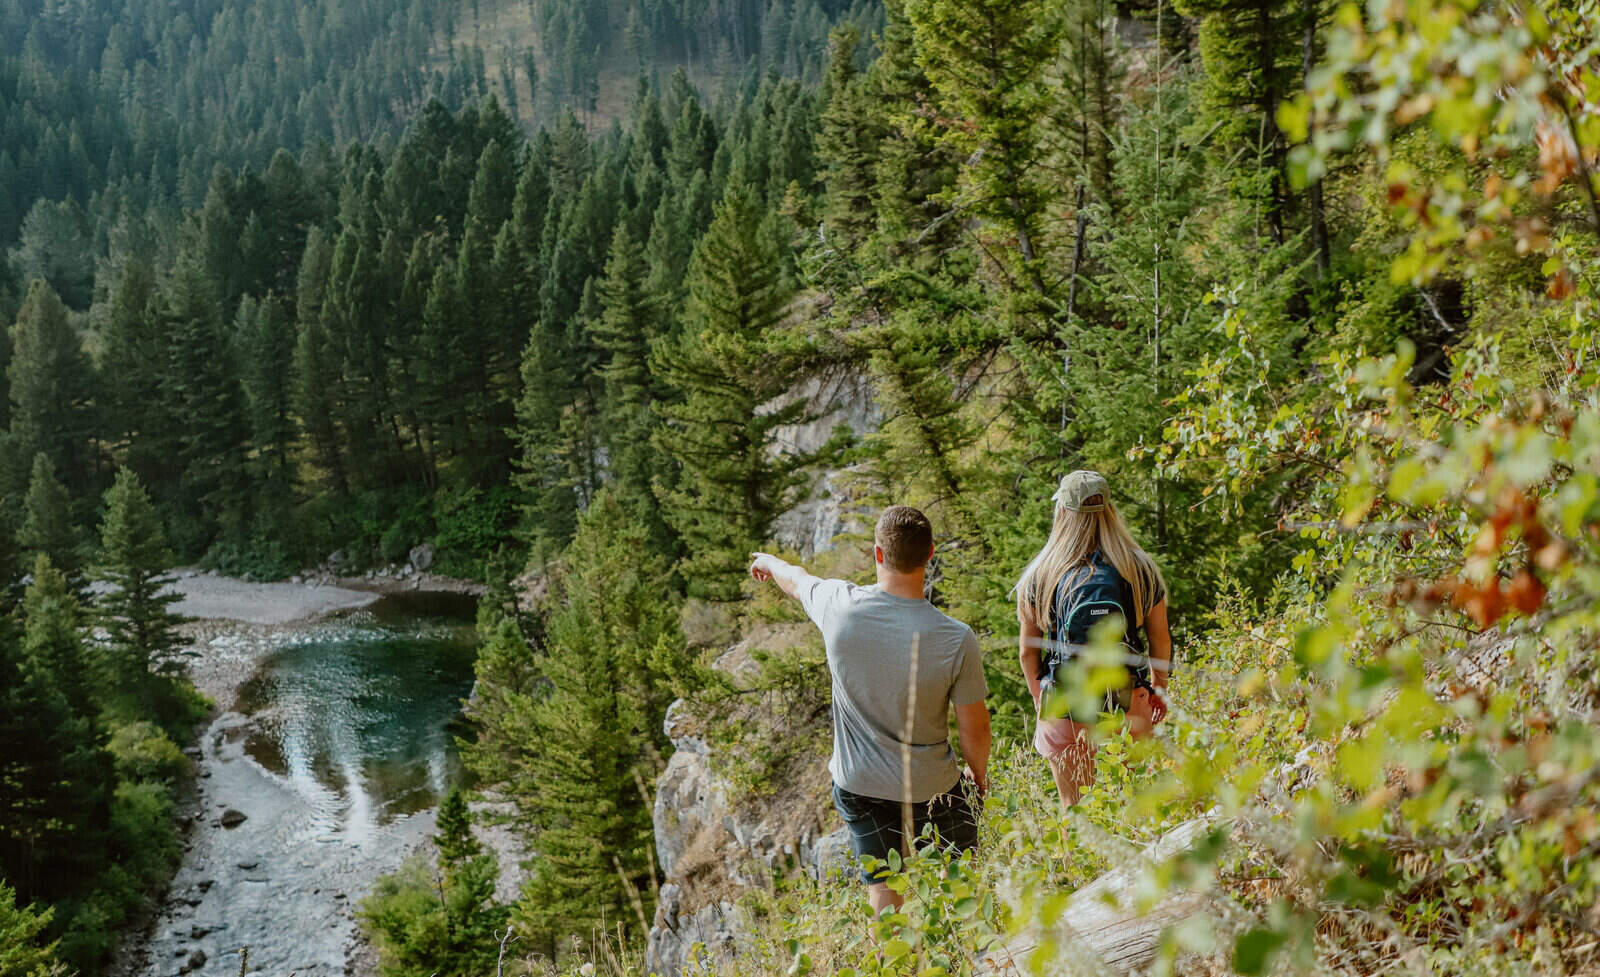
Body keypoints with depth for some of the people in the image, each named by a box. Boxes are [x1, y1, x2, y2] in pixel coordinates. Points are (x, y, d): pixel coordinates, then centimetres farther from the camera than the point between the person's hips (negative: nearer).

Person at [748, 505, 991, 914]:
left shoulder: (840, 605, -17)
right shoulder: (957, 639, -22)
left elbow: (796, 580, 8)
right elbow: (974, 728, -11)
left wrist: (770, 562, 32)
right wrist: (980, 775, 11)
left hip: (858, 786, 2)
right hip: (931, 787, -2)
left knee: (884, 894, 15)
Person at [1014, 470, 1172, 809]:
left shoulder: (1041, 575, -7)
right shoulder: (1142, 569, -4)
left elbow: (1027, 651, -1)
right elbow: (1160, 639, 6)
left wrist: (1039, 700, 15)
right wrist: (1159, 688, 23)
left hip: (1065, 714, 0)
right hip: (1129, 707, 1)